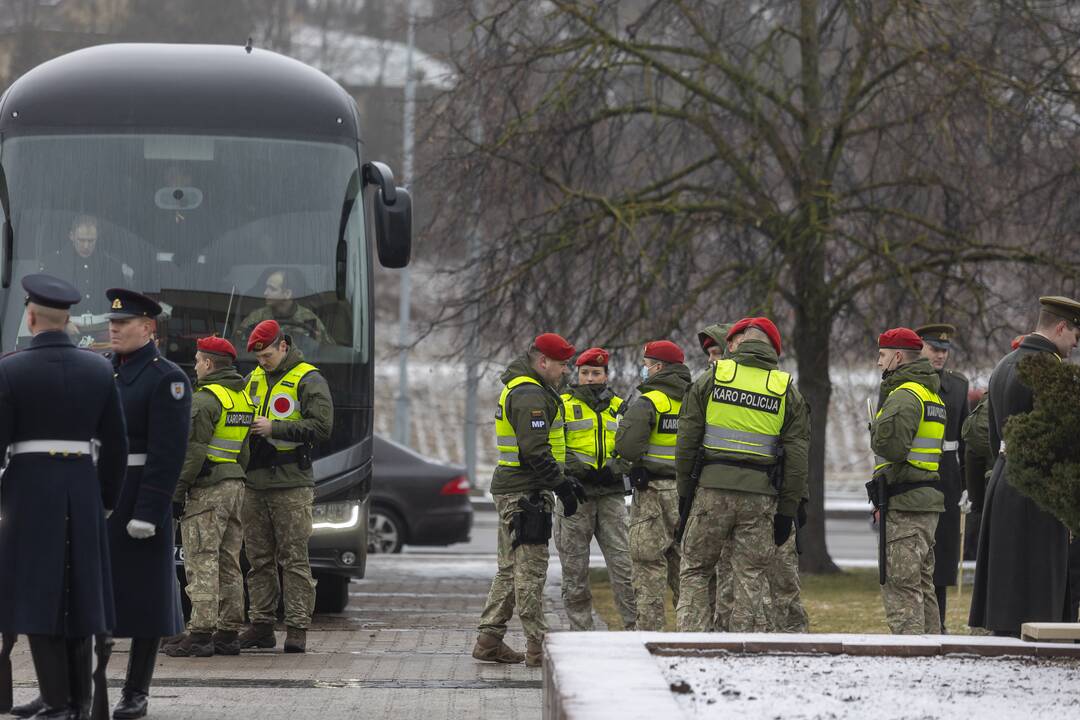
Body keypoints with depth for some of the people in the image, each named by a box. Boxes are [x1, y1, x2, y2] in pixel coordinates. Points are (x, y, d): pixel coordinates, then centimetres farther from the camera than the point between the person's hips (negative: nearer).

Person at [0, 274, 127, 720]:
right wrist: (106, 500, 16)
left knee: (37, 594, -1)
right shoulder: (99, 370, 4)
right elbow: (116, 444, 7)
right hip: (83, 490, 4)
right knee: (77, 594, 11)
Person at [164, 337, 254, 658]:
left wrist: (177, 492, -14)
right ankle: (229, 634, 12)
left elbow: (193, 451, -17)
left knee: (202, 563, -9)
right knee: (229, 565, 10)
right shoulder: (244, 399, 16)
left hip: (207, 489, -9)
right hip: (235, 487, 9)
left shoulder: (206, 399, -13)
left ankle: (200, 633, -12)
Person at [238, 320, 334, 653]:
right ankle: (261, 626, 14)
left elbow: (321, 426, -14)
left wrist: (274, 428, -15)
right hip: (254, 483, 7)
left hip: (291, 485, -7)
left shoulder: (308, 380, -4)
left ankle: (297, 629, -5)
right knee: (259, 559, 9)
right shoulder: (253, 379, 16)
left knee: (294, 559, -6)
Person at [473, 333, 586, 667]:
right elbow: (535, 451, -23)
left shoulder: (519, 389, 20)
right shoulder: (530, 395, -15)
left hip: (510, 490, 11)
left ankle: (489, 641, 17)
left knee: (510, 568, 15)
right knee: (530, 567, -9)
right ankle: (537, 647, -8)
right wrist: (562, 484, -18)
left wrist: (563, 480, 21)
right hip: (526, 491, -11)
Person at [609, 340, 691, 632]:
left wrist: (623, 464, -3)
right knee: (683, 564, 13)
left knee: (649, 565, -3)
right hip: (687, 492, 6)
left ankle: (650, 629, -6)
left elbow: (627, 443, -22)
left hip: (654, 490, -6)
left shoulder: (649, 402, -11)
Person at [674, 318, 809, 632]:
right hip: (760, 497, 1)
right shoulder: (788, 391, 7)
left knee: (694, 571, 10)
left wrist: (684, 494, 10)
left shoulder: (710, 380, 4)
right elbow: (796, 458, 3)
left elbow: (686, 443, 3)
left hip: (712, 489, -1)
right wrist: (787, 511, 6)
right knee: (750, 580, 5)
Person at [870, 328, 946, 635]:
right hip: (929, 501, 10)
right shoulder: (932, 395, 20)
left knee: (900, 586, -10)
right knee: (922, 586, 16)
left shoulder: (904, 396, -13)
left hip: (904, 505, -10)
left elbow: (889, 445, -27)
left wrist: (875, 429, -3)